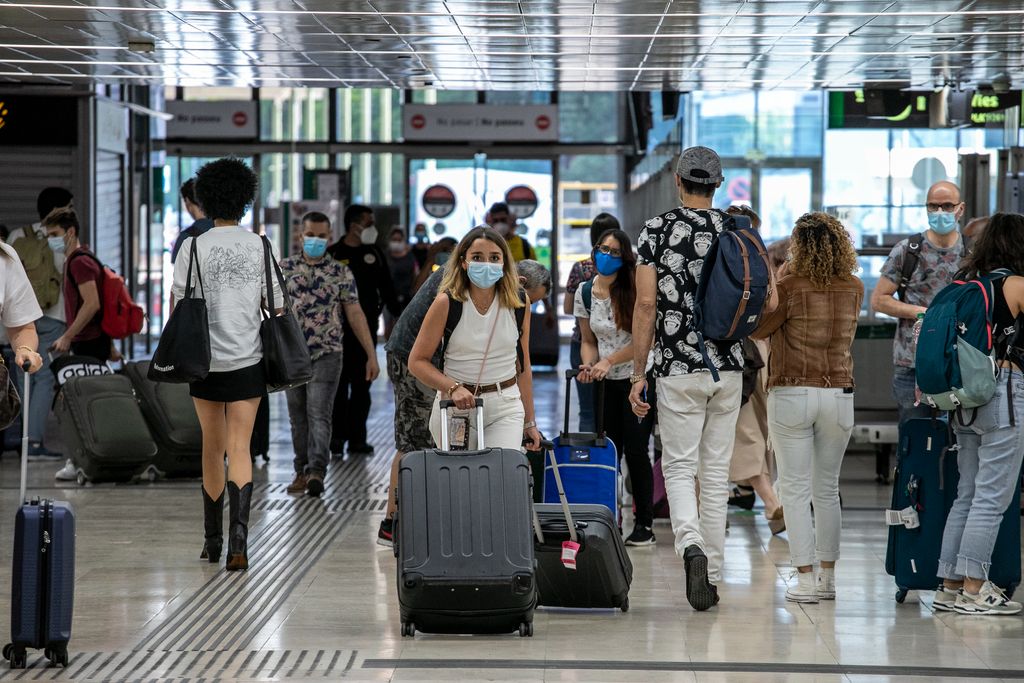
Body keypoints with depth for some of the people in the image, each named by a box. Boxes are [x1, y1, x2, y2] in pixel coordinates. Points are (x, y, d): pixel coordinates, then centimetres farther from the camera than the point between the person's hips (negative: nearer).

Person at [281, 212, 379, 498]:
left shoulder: (341, 273, 2)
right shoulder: (284, 268, 5)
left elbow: (355, 315, 3)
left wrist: (371, 355, 0)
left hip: (327, 353, -2)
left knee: (319, 414, -12)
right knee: (298, 416, 8)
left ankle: (317, 472, -20)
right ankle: (302, 472, 15)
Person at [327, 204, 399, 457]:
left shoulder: (374, 253, 10)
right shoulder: (333, 254, -2)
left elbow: (386, 287, 15)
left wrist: (396, 315, 9)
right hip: (339, 328, -3)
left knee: (362, 384, 4)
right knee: (339, 382, 0)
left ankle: (357, 438, 7)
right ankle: (337, 436, 5)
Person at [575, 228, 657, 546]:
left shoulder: (633, 291, -11)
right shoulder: (585, 293, 4)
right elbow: (588, 340, 12)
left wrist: (609, 361, -19)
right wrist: (589, 365, -8)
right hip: (606, 383, 5)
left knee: (636, 449, -6)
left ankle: (644, 525, 1)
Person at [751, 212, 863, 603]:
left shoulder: (789, 287, -12)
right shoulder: (854, 289, 1)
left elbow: (758, 331, -1)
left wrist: (779, 283, 7)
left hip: (792, 394, -4)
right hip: (839, 394, 4)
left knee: (795, 489, 1)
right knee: (827, 489, 14)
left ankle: (805, 578, -3)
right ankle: (827, 578, 16)